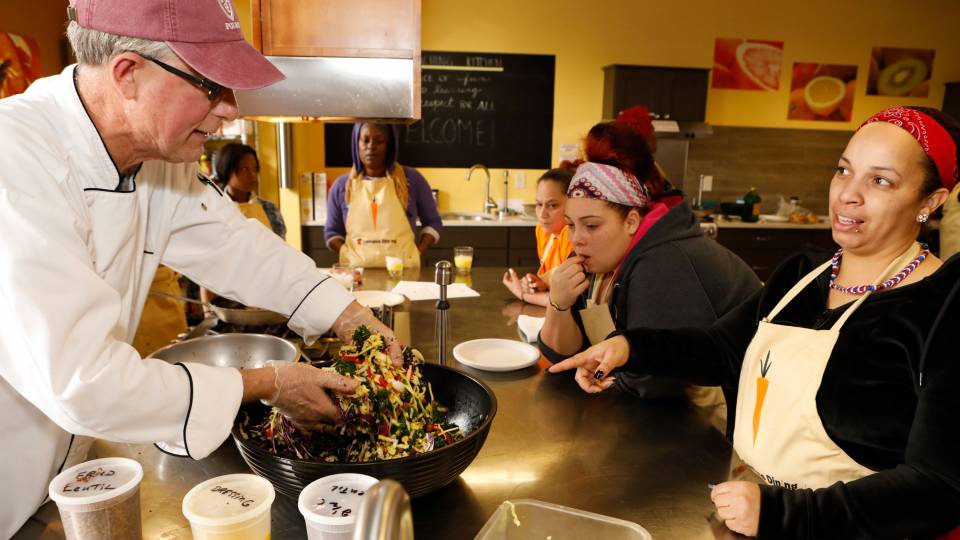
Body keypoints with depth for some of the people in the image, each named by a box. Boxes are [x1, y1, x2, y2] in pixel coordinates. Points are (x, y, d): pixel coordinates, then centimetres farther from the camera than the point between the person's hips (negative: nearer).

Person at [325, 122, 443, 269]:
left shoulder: (412, 179, 6)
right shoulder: (341, 185, 10)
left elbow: (433, 223, 12)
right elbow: (332, 231, 17)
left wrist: (417, 253, -3)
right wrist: (349, 255, -1)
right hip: (356, 269, 2)